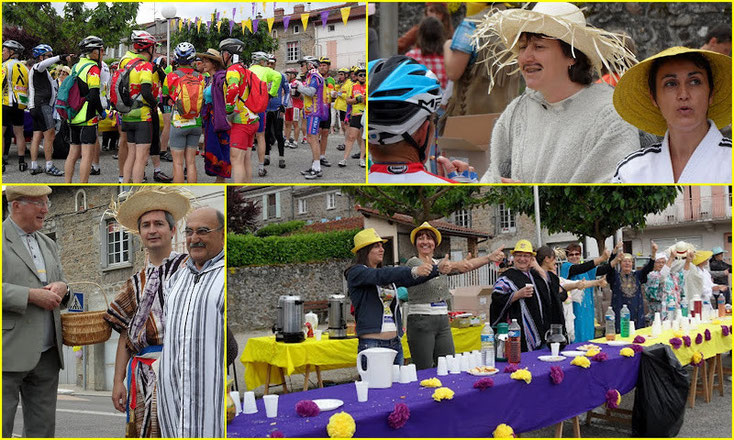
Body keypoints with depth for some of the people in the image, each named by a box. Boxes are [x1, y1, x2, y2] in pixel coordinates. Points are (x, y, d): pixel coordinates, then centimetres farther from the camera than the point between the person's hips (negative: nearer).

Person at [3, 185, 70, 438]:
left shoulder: (48, 245, 19)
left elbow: (61, 286, 24)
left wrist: (61, 287, 1)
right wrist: (32, 295, -19)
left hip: (47, 355, 7)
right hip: (9, 353, -7)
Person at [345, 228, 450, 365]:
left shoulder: (386, 274, 17)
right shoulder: (356, 273, -5)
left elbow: (408, 280, 6)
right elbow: (381, 276, -22)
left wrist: (438, 269, -8)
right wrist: (414, 271, -33)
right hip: (372, 343, -7)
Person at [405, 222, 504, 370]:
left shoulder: (440, 263, 15)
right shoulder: (413, 262, -6)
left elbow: (467, 265, 2)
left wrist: (490, 257, -13)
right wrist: (455, 265, -45)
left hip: (443, 321, 7)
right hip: (421, 322, -7)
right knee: (425, 374, -5)